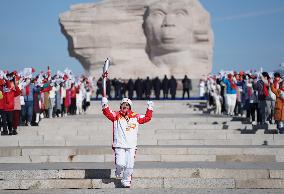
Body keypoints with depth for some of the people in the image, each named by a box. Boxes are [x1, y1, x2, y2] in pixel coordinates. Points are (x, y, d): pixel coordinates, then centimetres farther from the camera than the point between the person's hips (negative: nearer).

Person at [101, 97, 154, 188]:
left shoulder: (135, 117, 10)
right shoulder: (116, 116, 2)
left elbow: (147, 118, 16)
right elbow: (108, 113, -12)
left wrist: (150, 108, 8)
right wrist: (105, 105, -28)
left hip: (131, 146, 2)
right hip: (119, 145, -2)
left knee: (129, 165, 1)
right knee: (120, 164, -14)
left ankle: (126, 181, 19)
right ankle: (119, 172, 20)